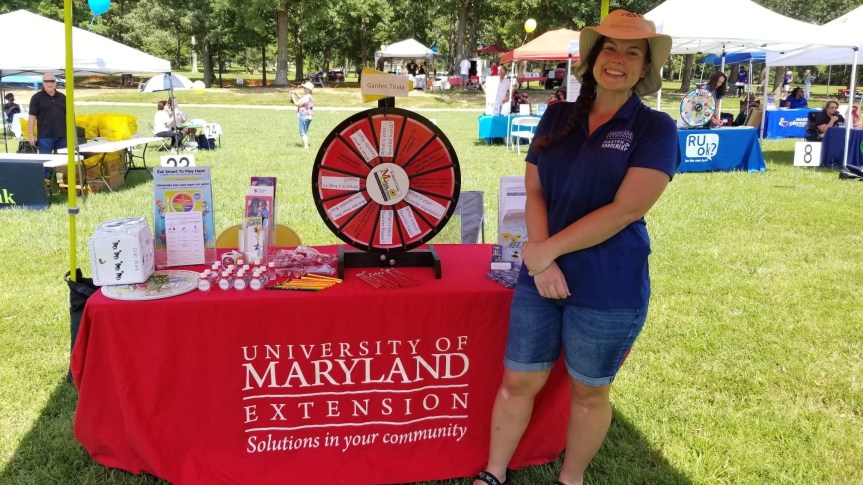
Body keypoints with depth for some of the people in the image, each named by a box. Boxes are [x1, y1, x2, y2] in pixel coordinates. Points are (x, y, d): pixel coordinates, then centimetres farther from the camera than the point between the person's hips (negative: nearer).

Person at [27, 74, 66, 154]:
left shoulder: (62, 97, 12)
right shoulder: (37, 97, -1)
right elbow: (32, 116, -4)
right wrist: (31, 135, -10)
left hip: (62, 135, 4)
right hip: (45, 135, -4)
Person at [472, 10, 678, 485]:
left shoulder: (656, 129, -7)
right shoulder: (557, 117, 6)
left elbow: (625, 210, -17)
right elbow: (534, 192, 2)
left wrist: (546, 250, -17)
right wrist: (542, 261, -13)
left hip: (609, 288, -3)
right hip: (540, 279, 4)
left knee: (588, 392, 13)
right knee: (517, 382, 12)